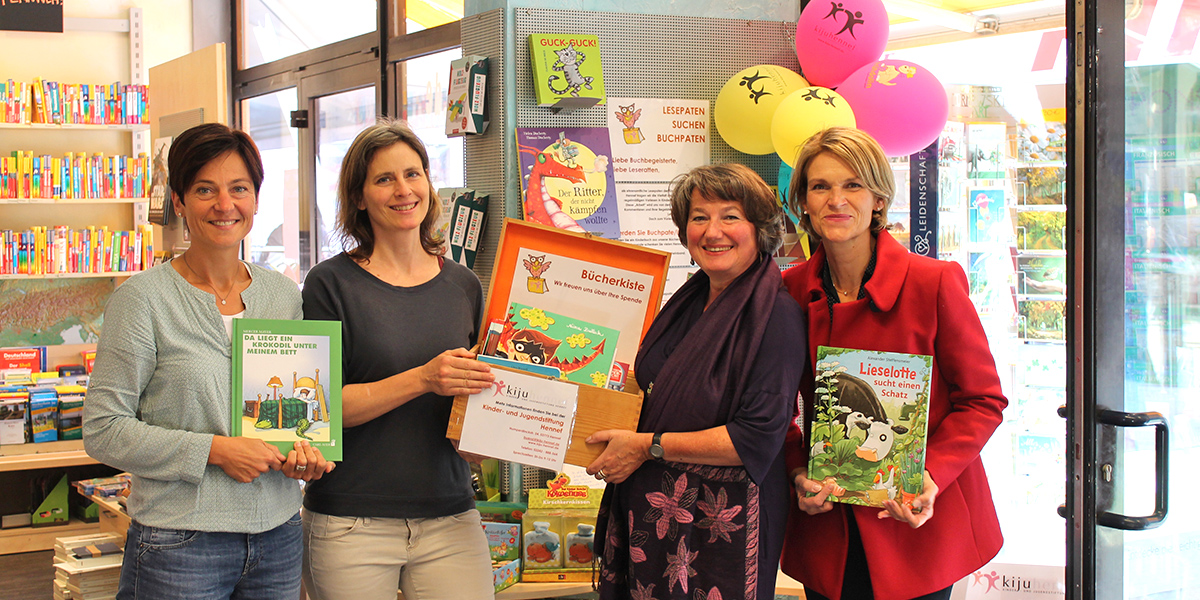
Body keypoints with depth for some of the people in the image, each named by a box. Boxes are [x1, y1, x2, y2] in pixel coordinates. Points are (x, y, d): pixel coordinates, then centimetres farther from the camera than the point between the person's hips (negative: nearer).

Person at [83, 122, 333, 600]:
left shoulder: (286, 295, 7)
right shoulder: (144, 298, -7)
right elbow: (102, 429, -9)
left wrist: (306, 451, -4)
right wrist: (215, 450, -17)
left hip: (278, 538, 4)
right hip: (179, 543, -4)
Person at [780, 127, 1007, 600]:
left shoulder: (935, 282, -11)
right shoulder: (791, 291, -1)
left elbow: (983, 401, -5)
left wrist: (931, 476, -18)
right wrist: (798, 473, -7)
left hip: (918, 528, -3)